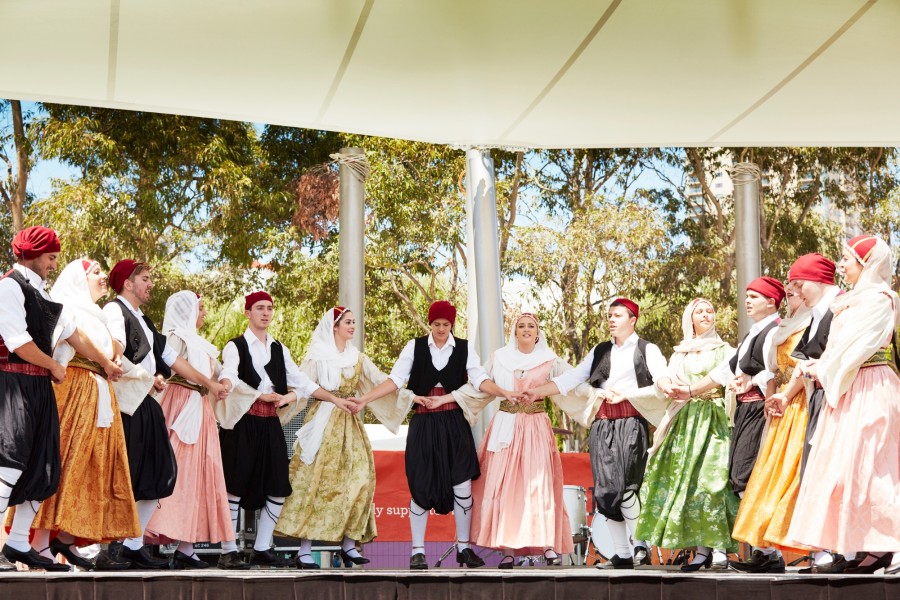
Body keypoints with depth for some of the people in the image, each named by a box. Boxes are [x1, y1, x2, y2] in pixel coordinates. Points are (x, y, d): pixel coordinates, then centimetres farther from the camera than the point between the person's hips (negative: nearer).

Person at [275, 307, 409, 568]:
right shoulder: (317, 355, 0)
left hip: (350, 426, 5)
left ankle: (349, 544, 4)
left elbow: (380, 380, 7)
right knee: (315, 480, -8)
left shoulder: (357, 357, 14)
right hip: (323, 424, -5)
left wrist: (407, 393, -5)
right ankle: (304, 550, -8)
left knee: (357, 479, -2)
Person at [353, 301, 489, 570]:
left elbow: (479, 380, -4)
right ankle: (418, 551, 8)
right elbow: (395, 379, -2)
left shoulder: (464, 348, 4)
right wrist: (366, 398, -12)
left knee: (462, 485, 0)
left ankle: (464, 548, 13)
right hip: (423, 425, 0)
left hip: (454, 424, 1)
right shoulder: (415, 346, 2)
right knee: (421, 487, 1)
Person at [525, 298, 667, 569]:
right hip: (603, 424, 5)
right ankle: (622, 554, 6)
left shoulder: (647, 350, 5)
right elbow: (571, 378, 11)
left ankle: (641, 545, -4)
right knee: (605, 490, 0)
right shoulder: (600, 351, 18)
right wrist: (536, 392, 1)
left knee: (624, 487, -17)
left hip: (630, 423, -5)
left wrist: (625, 394, -11)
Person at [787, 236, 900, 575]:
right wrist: (817, 368, 1)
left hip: (868, 390, -9)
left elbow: (856, 345, -14)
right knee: (849, 465, 5)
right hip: (848, 390, 9)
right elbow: (840, 347, 17)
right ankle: (870, 547, 4)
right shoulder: (854, 300, 20)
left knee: (862, 464, -12)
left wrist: (823, 370, -4)